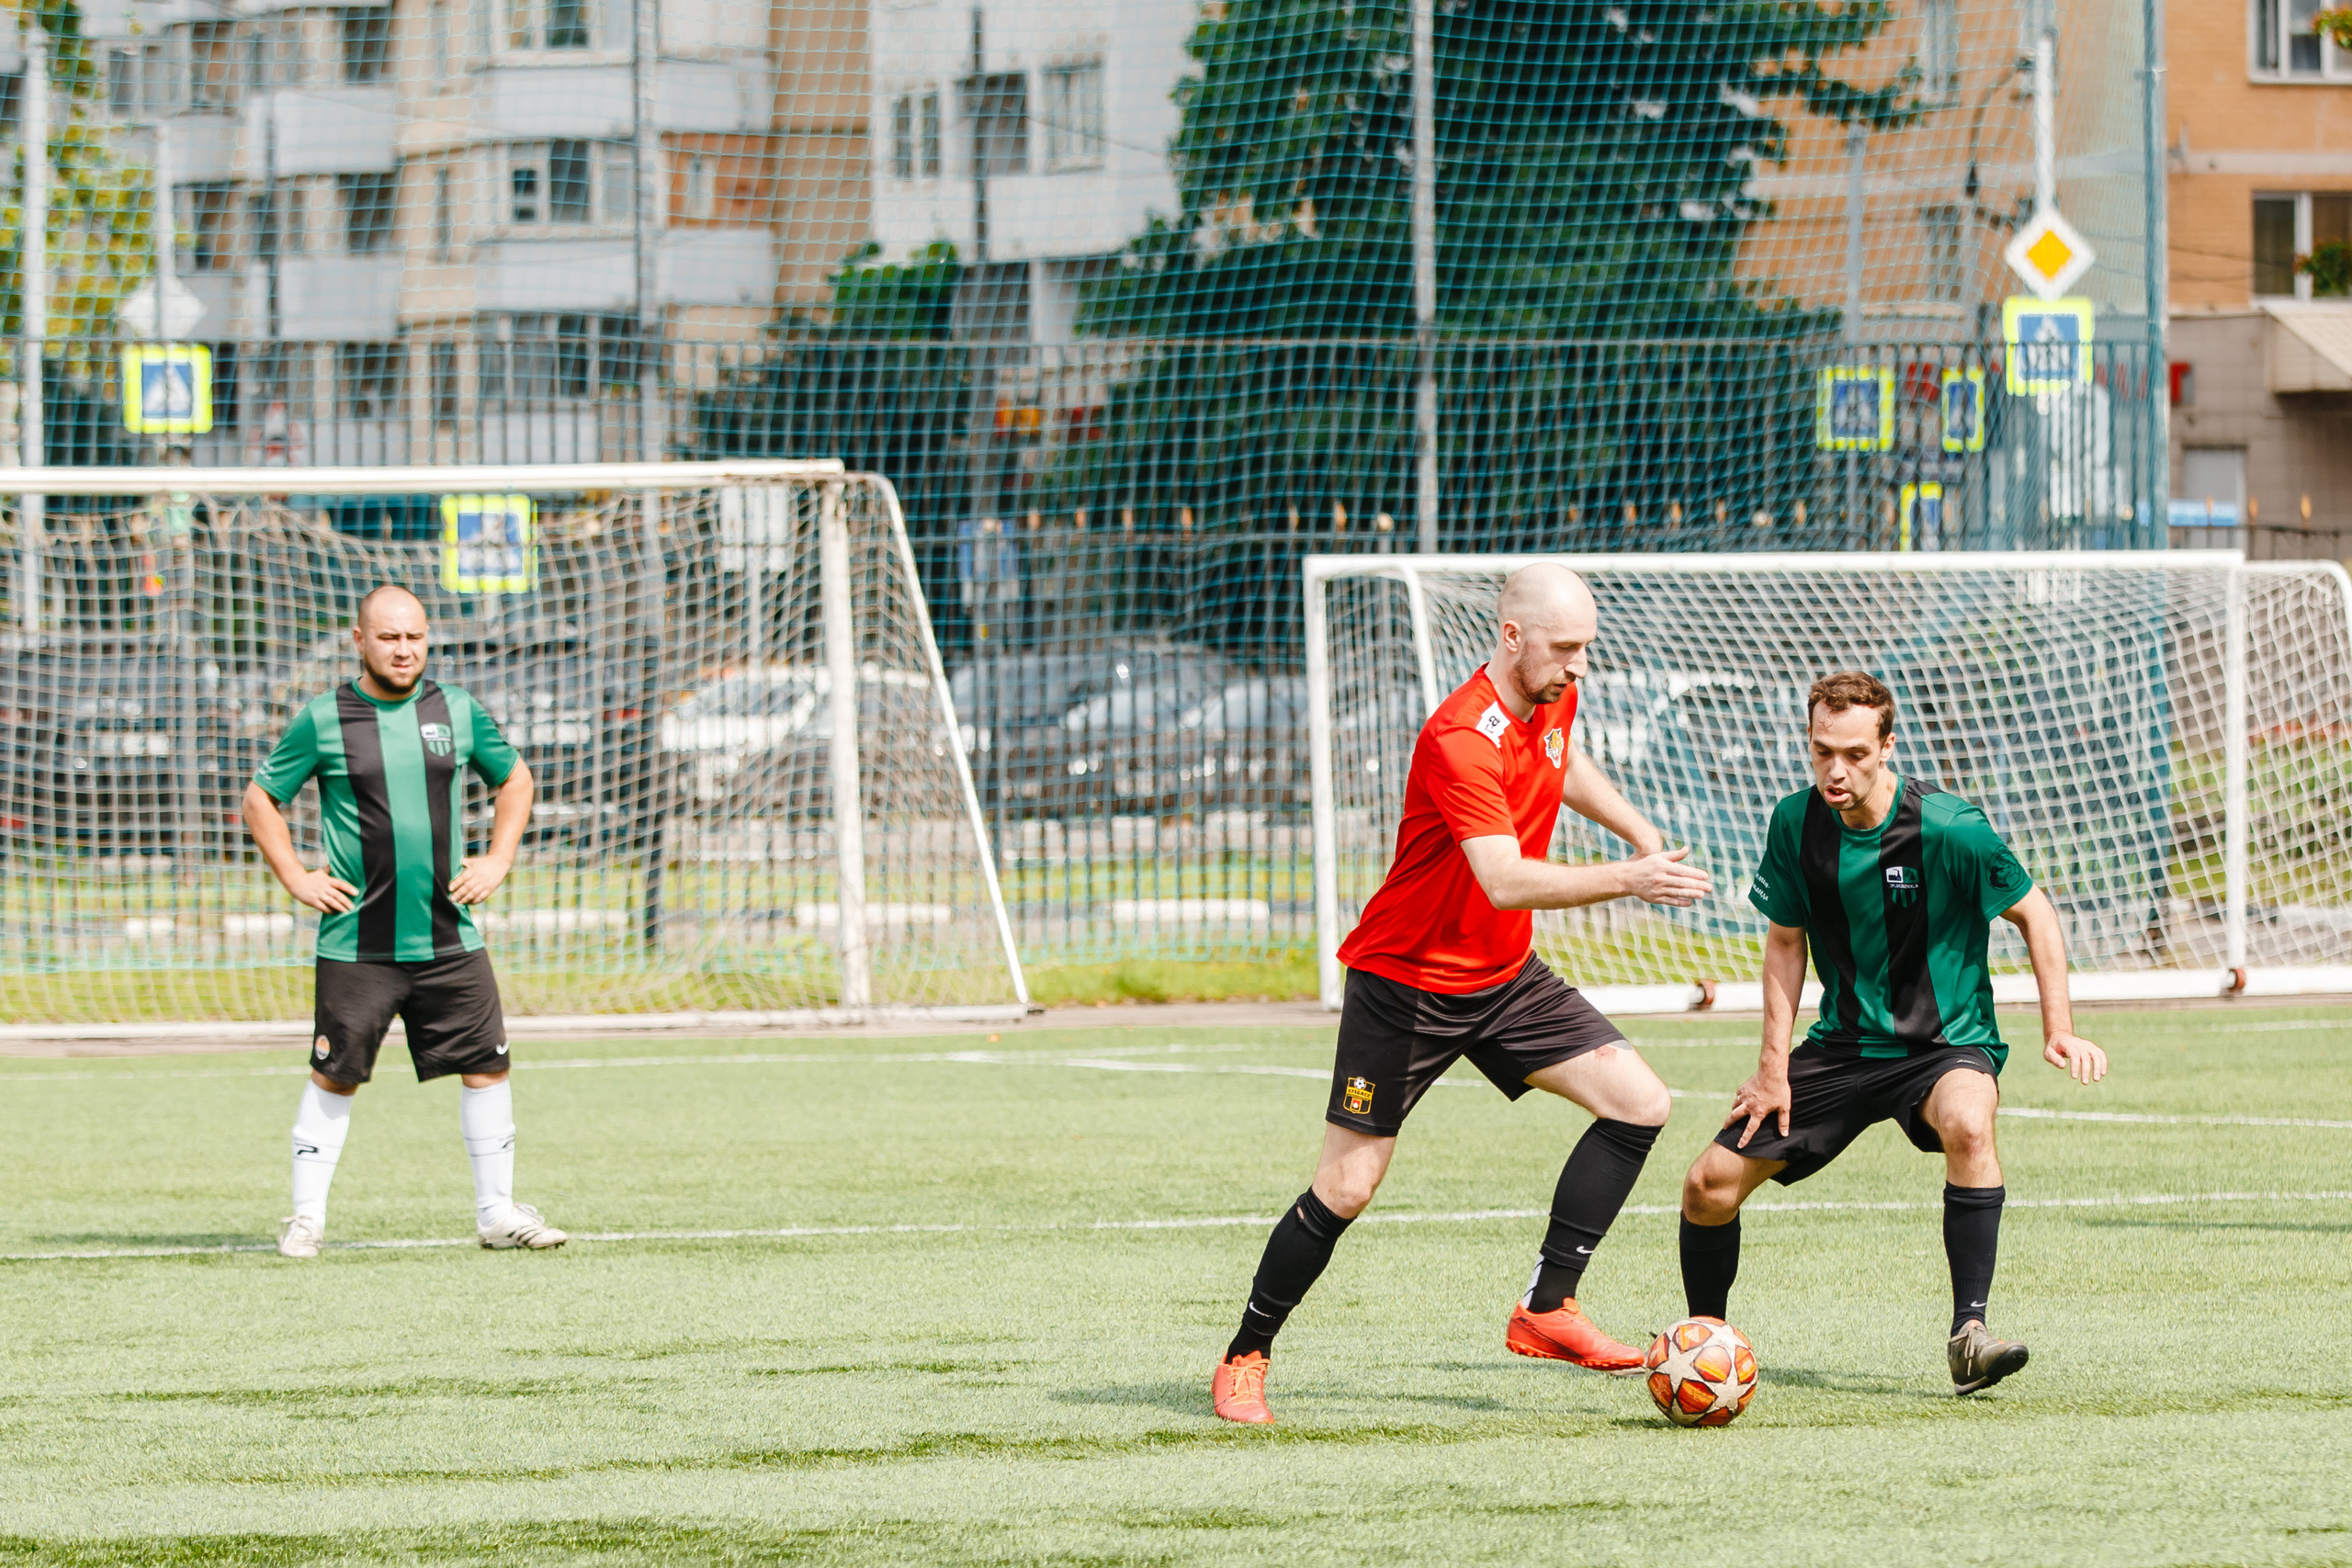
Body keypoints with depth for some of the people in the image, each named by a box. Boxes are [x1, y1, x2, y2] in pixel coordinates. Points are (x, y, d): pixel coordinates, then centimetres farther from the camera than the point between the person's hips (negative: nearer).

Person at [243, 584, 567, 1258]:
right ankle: (306, 1216, 8)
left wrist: (499, 859, 10)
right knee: (334, 1076, -1)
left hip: (450, 940, 3)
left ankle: (497, 1211, 11)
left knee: (486, 1065, 1)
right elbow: (259, 800, 7)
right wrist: (296, 878, -2)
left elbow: (514, 778, 22)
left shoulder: (457, 711, 7)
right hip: (356, 943, -3)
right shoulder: (323, 720, -2)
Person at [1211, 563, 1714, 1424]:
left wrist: (1642, 834, 20)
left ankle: (1548, 1307, -2)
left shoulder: (1553, 701, -1)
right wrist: (1627, 880, -41)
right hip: (1405, 983, -8)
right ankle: (1245, 1358, 12)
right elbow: (1505, 880, -38)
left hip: (1505, 979, 8)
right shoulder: (1461, 738, -28)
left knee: (1639, 1103, -6)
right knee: (1346, 1189, -6)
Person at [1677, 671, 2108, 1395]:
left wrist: (2058, 1030, -14)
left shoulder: (1947, 828, -20)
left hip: (1945, 1043, -4)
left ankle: (1969, 1334, -34)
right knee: (1709, 1186, -4)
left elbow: (2034, 913, -8)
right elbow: (1785, 940, 7)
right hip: (1843, 1046, 4)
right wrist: (1774, 1066, 1)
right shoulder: (1797, 823, -6)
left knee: (1967, 1123, -39)